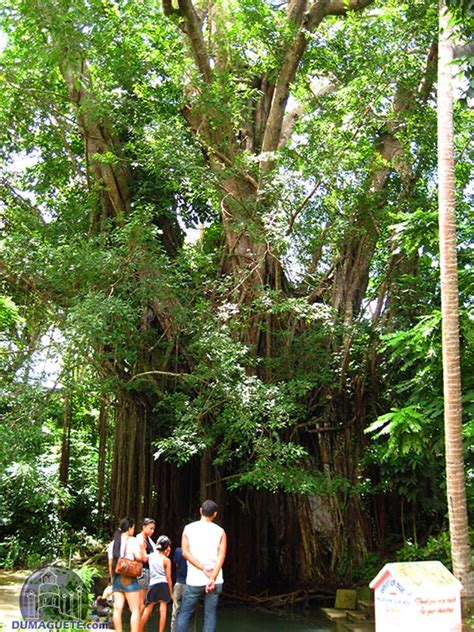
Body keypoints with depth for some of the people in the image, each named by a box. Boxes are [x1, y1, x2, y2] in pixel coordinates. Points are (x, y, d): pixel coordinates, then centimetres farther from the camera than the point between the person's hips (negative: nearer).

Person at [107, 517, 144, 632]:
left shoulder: (113, 543, 14)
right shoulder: (133, 541, -5)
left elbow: (110, 563, 14)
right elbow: (139, 557, -14)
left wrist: (112, 578, 20)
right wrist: (142, 549, 5)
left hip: (116, 578, 6)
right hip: (129, 578, -6)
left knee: (118, 608, 3)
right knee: (135, 609, -3)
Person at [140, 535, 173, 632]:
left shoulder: (150, 556, 3)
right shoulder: (166, 560, -4)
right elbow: (168, 578, -3)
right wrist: (171, 592, 5)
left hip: (152, 585, 4)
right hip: (163, 585, -4)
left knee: (147, 611, 13)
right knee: (163, 610, 1)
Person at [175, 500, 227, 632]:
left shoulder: (189, 528, 2)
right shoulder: (220, 531, 3)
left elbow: (185, 552, -6)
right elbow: (221, 556, -7)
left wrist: (204, 569, -9)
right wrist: (212, 578, -14)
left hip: (194, 580, -1)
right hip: (215, 580, 1)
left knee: (184, 613, 8)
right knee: (210, 614, 7)